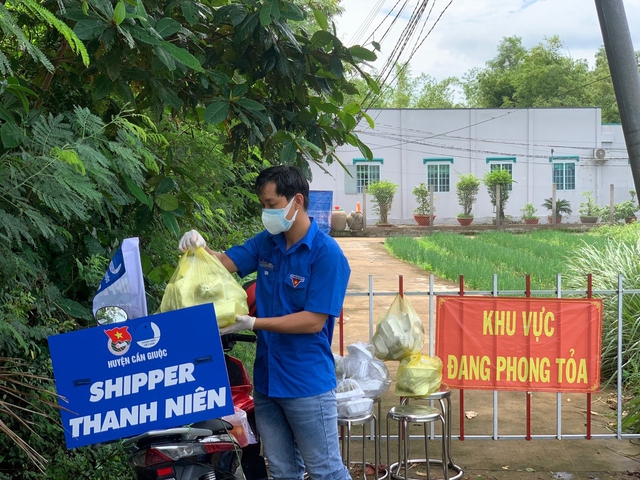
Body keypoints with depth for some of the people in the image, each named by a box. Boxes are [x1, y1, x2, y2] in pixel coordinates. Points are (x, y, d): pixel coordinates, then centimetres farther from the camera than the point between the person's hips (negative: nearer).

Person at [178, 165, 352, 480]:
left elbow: (314, 322, -20)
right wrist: (200, 248, -12)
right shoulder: (266, 243, 5)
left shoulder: (327, 254, -16)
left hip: (307, 382, -7)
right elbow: (226, 263, 10)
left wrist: (254, 323, -22)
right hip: (266, 380, 7)